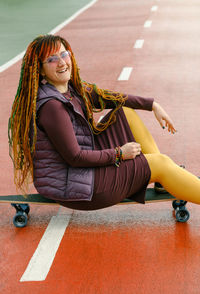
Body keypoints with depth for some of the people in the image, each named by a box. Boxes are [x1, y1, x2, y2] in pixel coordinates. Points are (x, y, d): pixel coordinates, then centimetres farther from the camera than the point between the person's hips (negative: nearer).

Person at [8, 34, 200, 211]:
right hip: (69, 186, -10)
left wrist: (152, 105, 15)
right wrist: (118, 154, -13)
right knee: (159, 164, -8)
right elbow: (74, 157, -24)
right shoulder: (51, 105, -26)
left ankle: (166, 184, 11)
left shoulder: (73, 89, 3)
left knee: (124, 111, 11)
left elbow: (108, 97, 17)